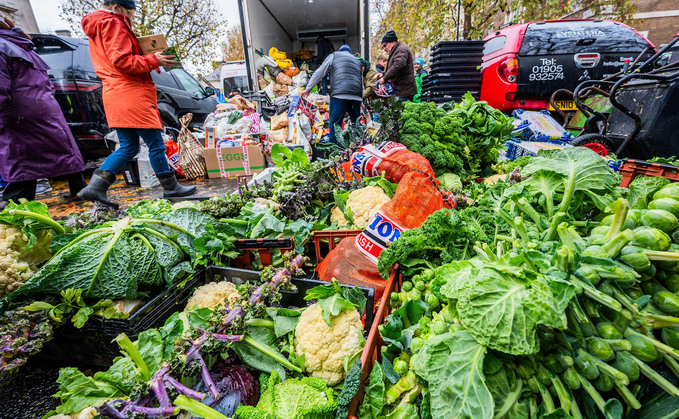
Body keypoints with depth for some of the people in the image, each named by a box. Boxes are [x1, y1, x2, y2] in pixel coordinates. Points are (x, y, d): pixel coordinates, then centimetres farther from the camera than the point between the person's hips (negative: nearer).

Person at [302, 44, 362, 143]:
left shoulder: (334, 55, 16)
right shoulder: (357, 60, 29)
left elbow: (319, 73, 9)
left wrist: (308, 89, 13)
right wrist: (361, 101, 35)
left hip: (340, 95, -4)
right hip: (357, 96, 5)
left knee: (334, 123, -3)